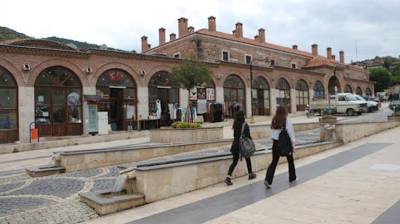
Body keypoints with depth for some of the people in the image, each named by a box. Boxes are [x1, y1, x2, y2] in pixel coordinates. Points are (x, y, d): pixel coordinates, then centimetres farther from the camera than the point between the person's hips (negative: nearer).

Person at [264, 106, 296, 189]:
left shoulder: (274, 121, 0)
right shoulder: (287, 121, -12)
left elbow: (272, 133, 3)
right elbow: (291, 133, -10)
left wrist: (275, 142, 12)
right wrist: (293, 144, -3)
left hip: (276, 143, 3)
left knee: (274, 162, 4)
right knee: (290, 160, 20)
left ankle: (268, 179, -11)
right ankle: (292, 177, 36)